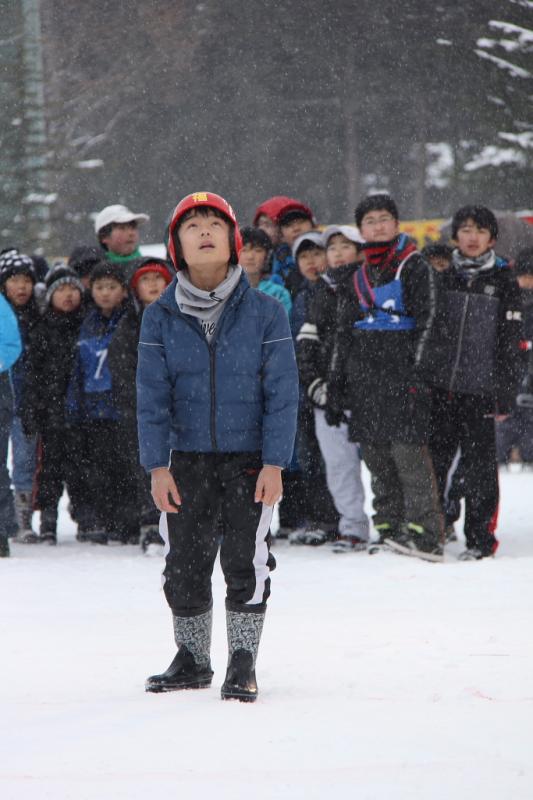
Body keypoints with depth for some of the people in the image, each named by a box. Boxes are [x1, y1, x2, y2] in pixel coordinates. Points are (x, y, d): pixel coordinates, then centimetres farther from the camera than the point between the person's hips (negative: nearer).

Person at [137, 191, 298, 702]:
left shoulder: (264, 313, -5)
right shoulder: (160, 317, 0)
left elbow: (281, 393, -4)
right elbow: (152, 396, 1)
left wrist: (274, 463, -10)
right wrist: (158, 466, -6)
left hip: (250, 458, -2)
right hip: (187, 459, 2)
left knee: (246, 561, -4)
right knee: (184, 563, 7)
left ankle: (243, 664, 7)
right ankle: (191, 660, 22)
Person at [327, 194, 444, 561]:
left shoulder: (414, 267, 1)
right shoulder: (358, 277, 19)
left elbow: (426, 321, -6)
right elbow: (344, 335, 22)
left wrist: (415, 368, -15)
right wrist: (335, 389, 17)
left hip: (402, 374, -6)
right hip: (365, 377, 6)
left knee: (408, 451, -15)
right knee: (376, 455, 4)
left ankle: (425, 534, -17)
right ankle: (388, 529, 8)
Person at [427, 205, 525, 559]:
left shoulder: (504, 282, 3)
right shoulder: (444, 280, 12)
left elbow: (512, 344, 0)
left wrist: (506, 395, -6)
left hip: (479, 389, -3)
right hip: (439, 387, 3)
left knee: (479, 466, 0)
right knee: (433, 461, 3)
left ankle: (480, 539, 8)